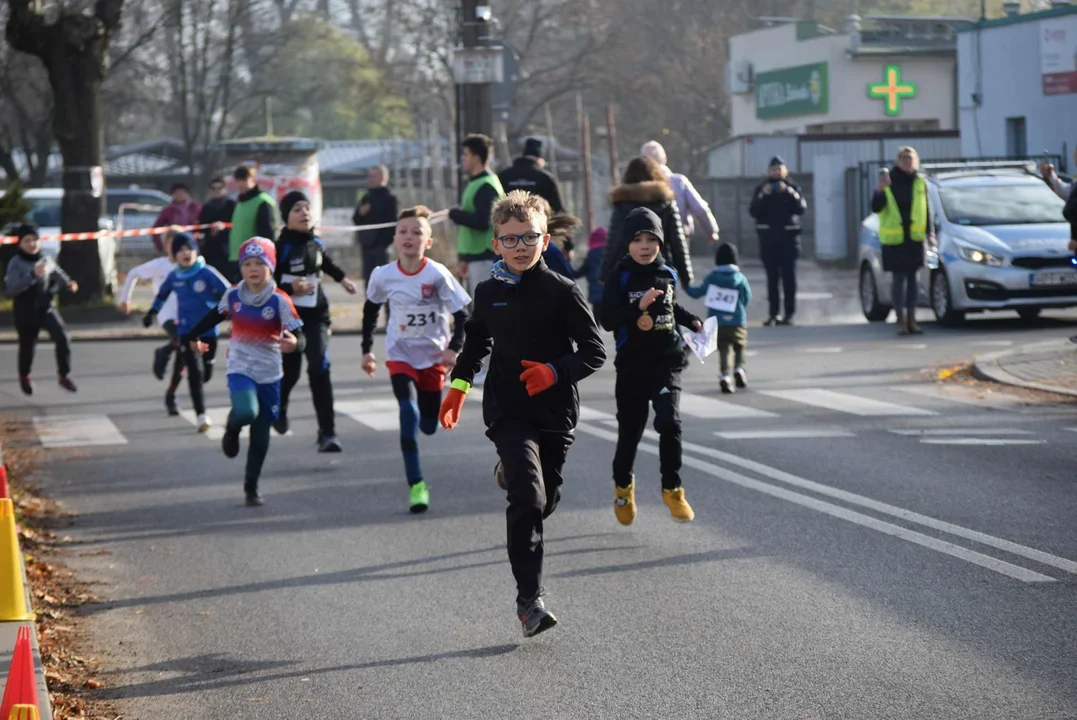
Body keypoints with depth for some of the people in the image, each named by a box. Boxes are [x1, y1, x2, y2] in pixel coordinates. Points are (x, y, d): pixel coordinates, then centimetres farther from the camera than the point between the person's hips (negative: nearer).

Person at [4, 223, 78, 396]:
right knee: (27, 346, 10)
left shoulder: (47, 260, -1)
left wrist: (69, 284, -13)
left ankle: (64, 375, -2)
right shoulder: (15, 263, -13)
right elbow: (10, 289, -25)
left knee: (63, 337, -18)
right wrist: (33, 275, -35)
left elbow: (58, 275, 11)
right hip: (25, 311, -2)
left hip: (46, 308, 2)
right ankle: (24, 378, 41)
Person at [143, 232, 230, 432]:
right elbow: (162, 294, 18)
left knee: (206, 370, 15)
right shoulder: (174, 276, -1)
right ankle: (201, 415, -7)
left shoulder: (207, 273, -12)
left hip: (208, 328, -1)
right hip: (186, 330, 1)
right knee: (193, 372, -8)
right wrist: (152, 312, 19)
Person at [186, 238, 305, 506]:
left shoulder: (280, 301, -13)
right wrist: (194, 336, 32)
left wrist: (294, 343, -42)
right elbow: (215, 316, 17)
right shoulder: (233, 296, -4)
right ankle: (232, 430, 8)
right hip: (240, 370, 0)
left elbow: (299, 337, -18)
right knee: (245, 412, -29)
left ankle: (251, 485, 26)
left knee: (261, 435, 7)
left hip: (269, 375, 0)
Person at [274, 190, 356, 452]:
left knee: (319, 368, -12)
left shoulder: (316, 243, 2)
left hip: (316, 315, 3)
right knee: (290, 371, 6)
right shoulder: (281, 248, -14)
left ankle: (327, 433, -13)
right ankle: (278, 408, 43)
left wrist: (342, 278, 38)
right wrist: (290, 289, -29)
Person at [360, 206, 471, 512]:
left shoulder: (437, 274, -18)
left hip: (433, 355, 0)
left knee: (429, 426, 7)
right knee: (408, 411, -21)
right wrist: (367, 349, 10)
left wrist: (454, 348, -21)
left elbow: (463, 312, -11)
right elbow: (371, 309, 8)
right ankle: (416, 485, -18)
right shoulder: (383, 275, -11)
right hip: (400, 354, 0)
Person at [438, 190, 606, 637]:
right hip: (508, 411, 0)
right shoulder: (488, 292, 4)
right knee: (528, 498, -18)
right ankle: (529, 599, -17)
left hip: (555, 413, 0)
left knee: (546, 499, 11)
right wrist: (458, 386, 21)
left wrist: (555, 371, -21)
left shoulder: (562, 292, -5)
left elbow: (595, 352, -5)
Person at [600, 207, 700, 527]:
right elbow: (607, 320, -17)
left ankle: (672, 489, -3)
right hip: (632, 366, -2)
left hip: (667, 362, 2)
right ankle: (623, 485, 34)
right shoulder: (621, 278, -8)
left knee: (669, 422, -17)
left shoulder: (667, 274, 5)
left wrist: (693, 322, 13)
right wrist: (638, 306, -28)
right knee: (629, 430, 8)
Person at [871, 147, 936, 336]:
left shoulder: (920, 182, 7)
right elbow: (876, 208, -10)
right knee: (899, 278, -2)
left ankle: (911, 319, 12)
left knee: (912, 277, 6)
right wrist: (880, 190, -26)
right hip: (894, 238, -3)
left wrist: (930, 232, 7)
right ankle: (901, 320, 4)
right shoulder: (889, 180, -4)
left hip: (914, 237, 4)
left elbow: (927, 209, 14)